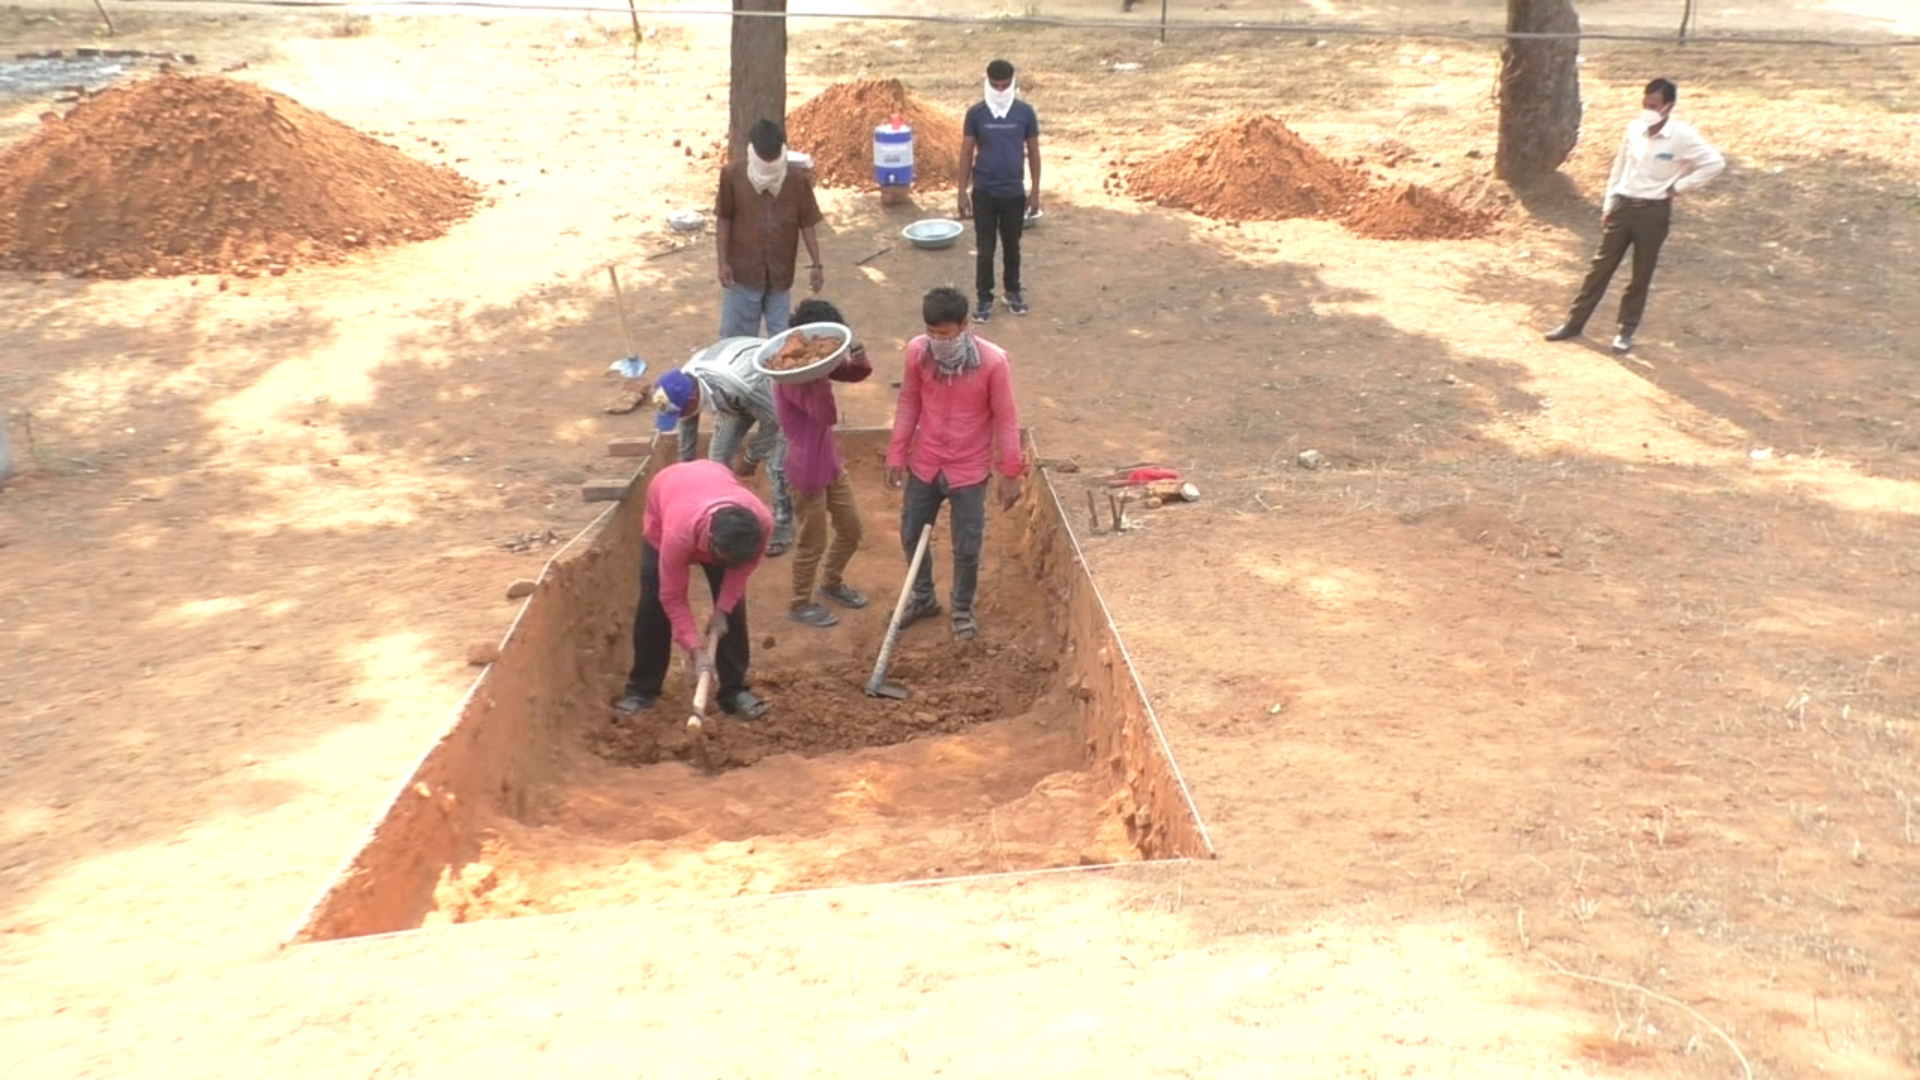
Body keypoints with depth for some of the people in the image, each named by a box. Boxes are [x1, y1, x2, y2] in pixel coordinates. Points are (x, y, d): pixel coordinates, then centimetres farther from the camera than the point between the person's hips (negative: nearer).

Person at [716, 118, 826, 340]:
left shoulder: (797, 179, -8)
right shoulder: (732, 174, -10)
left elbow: (806, 224, -1)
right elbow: (724, 220, -2)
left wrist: (816, 264, -2)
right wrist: (723, 262, -6)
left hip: (781, 272, 1)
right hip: (743, 271, -1)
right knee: (736, 336, 9)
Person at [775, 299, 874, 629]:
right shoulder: (791, 374, -24)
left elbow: (856, 375, 8)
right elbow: (826, 415, -30)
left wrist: (860, 359, -15)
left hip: (832, 462, 9)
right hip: (807, 469, -9)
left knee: (852, 529, 20)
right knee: (813, 541, 7)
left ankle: (832, 582, 43)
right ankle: (800, 604, 26)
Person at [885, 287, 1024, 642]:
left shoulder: (993, 361, -22)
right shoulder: (917, 352, -13)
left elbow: (1006, 419, -13)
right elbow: (908, 403, 2)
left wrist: (1011, 474, -10)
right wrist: (897, 454, 2)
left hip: (969, 469, -3)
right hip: (924, 464, 3)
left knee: (967, 547, 9)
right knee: (912, 535, 17)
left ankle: (963, 610, 33)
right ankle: (923, 597, 42)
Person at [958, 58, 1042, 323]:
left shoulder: (1025, 112, -5)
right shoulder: (976, 113, -6)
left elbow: (1033, 152, 2)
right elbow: (967, 153, -1)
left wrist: (1035, 190, 1)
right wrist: (962, 191, -3)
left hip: (1014, 192, 1)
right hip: (984, 192, -1)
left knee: (1012, 246, 14)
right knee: (985, 249, 3)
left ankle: (1013, 292, 32)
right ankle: (985, 299, 13)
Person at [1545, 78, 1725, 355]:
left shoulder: (1683, 137, -15)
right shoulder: (1635, 128, 0)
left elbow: (1715, 162, -13)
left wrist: (1679, 187, -11)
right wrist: (1608, 204, 11)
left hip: (1654, 211, -4)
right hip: (1623, 205, 4)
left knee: (1642, 274, 7)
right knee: (1601, 265, 10)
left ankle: (1626, 331, 19)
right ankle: (1574, 323, 18)